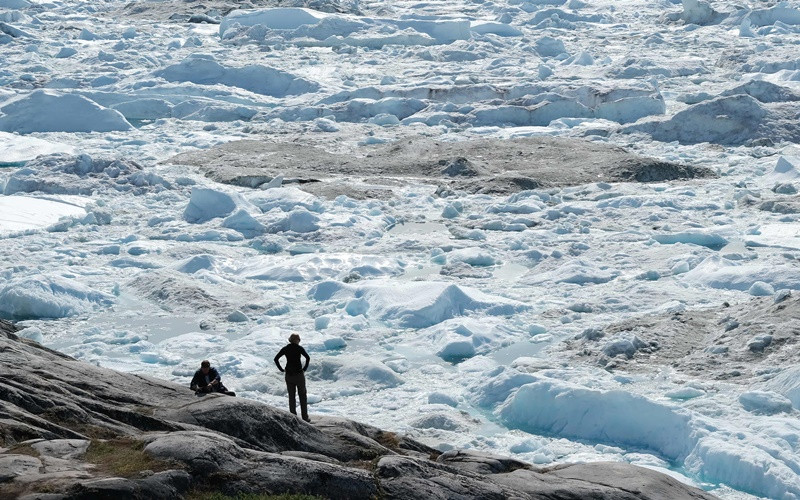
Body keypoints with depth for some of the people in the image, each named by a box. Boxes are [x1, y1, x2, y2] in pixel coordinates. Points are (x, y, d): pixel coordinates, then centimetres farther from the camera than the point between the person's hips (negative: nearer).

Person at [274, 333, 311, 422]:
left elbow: (276, 359, -2)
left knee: (291, 396, 11)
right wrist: (305, 368, -8)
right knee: (302, 396, 8)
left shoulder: (285, 349, 2)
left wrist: (281, 369, 2)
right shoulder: (299, 348, -7)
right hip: (299, 374, -3)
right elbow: (307, 357, -19)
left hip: (289, 375, 3)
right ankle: (305, 417, 7)